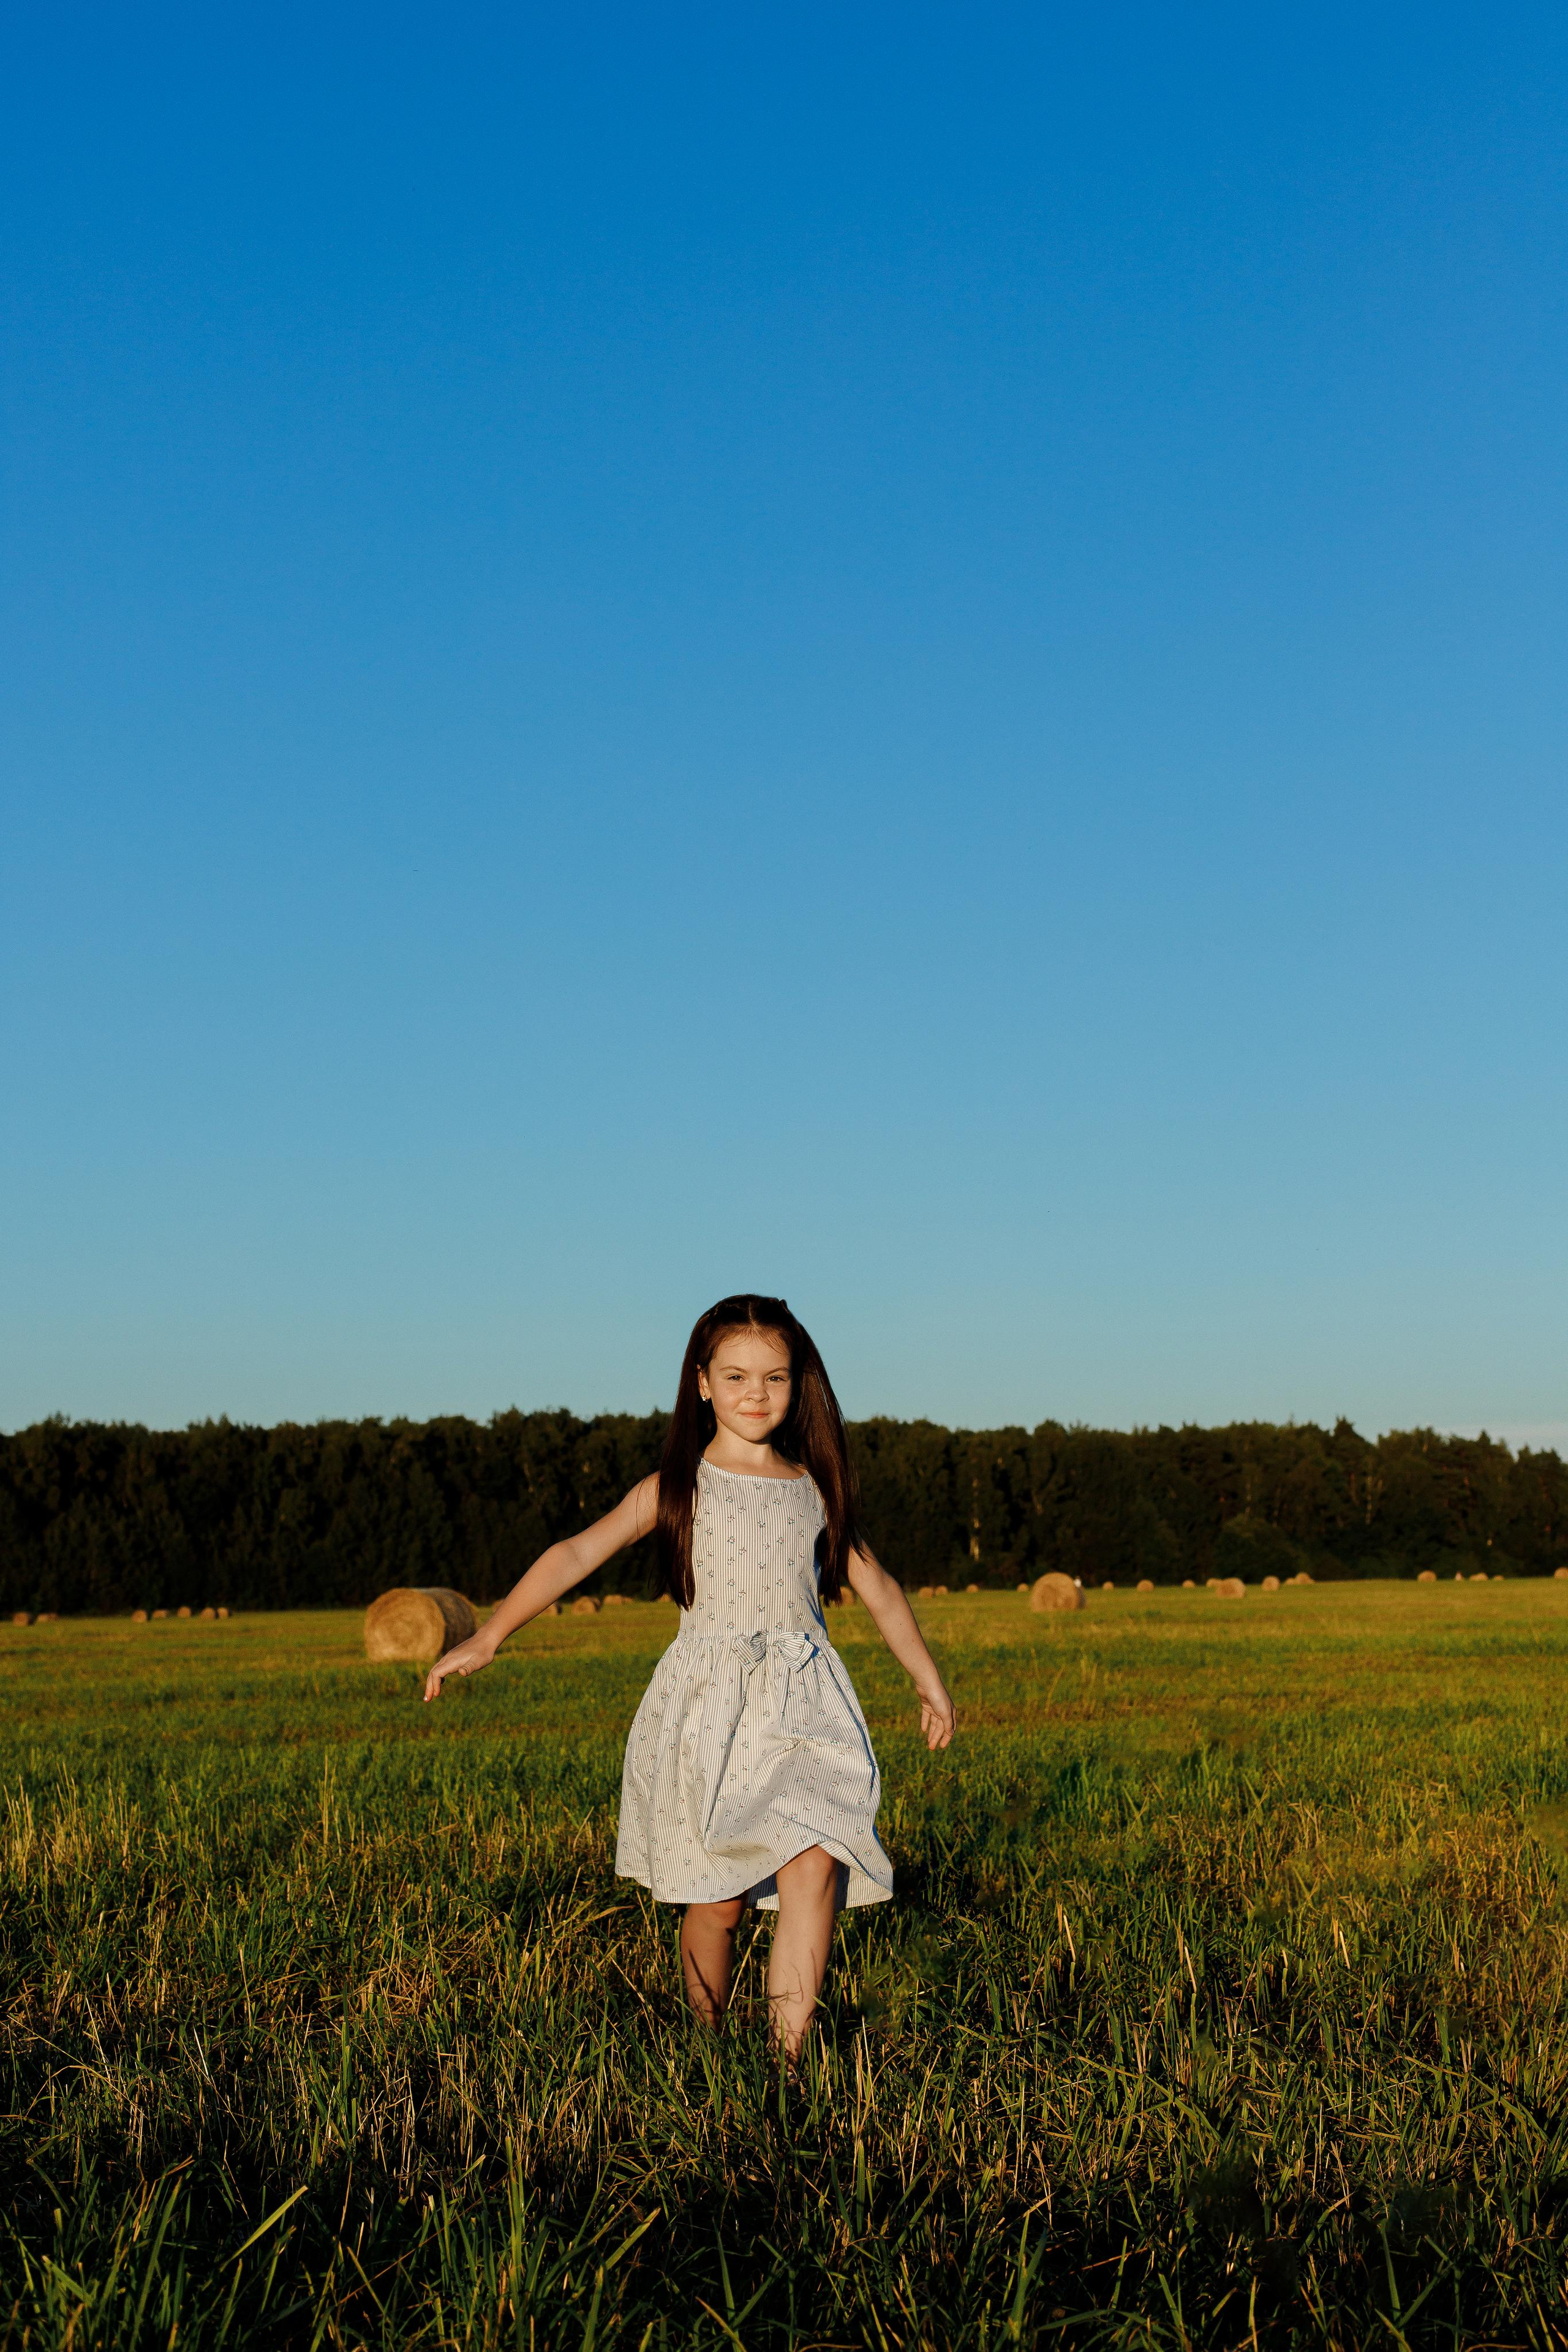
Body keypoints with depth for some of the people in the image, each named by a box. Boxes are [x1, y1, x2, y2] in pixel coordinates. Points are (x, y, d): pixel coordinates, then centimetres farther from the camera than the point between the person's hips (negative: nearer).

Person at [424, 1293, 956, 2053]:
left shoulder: (815, 1490, 10)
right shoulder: (677, 1488, 3)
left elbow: (876, 1587, 20)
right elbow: (578, 1553, -5)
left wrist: (928, 1679, 25)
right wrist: (489, 1636, -15)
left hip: (802, 1702, 1)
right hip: (707, 1703, -1)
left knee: (813, 1866, -18)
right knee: (717, 1899, 2)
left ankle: (787, 2057, -15)